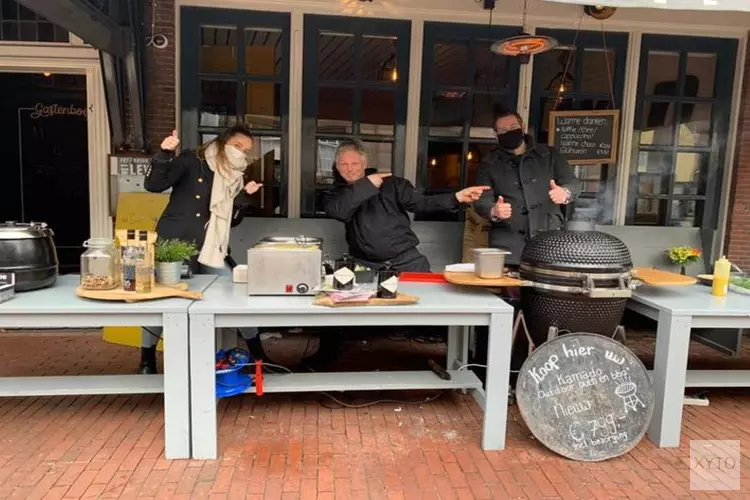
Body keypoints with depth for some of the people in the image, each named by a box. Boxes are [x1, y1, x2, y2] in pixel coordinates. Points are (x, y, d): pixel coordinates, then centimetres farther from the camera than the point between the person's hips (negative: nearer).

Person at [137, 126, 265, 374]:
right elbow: (153, 185, -13)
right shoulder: (192, 161, -5)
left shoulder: (235, 178, 11)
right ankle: (147, 359, 23)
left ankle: (258, 356, 16)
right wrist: (164, 154, -27)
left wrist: (245, 196, -6)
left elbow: (231, 220, 8)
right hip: (174, 244, -5)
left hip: (210, 249, 5)